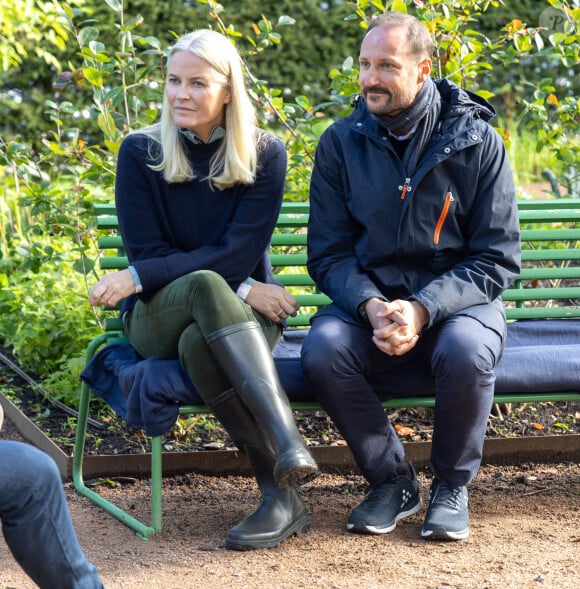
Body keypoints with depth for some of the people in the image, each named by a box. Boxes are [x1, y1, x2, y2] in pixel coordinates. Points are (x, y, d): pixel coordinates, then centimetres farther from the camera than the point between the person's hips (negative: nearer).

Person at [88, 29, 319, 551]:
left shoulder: (263, 154, -1)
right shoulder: (140, 152, -1)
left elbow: (238, 253, -11)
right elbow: (147, 251, -6)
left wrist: (138, 278, -20)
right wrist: (240, 289, -16)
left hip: (243, 313, 0)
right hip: (158, 317, 0)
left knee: (198, 343, -38)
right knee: (206, 286, -38)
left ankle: (280, 495, -41)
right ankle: (288, 445, -49)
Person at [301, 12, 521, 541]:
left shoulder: (477, 141, -4)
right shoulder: (341, 143, 2)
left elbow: (497, 259, -6)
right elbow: (328, 253, 2)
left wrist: (422, 310, -22)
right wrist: (370, 307, -20)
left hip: (455, 299, -2)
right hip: (369, 299, 2)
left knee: (466, 352, -36)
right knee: (322, 351, -30)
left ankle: (453, 485, -7)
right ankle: (392, 481, -6)